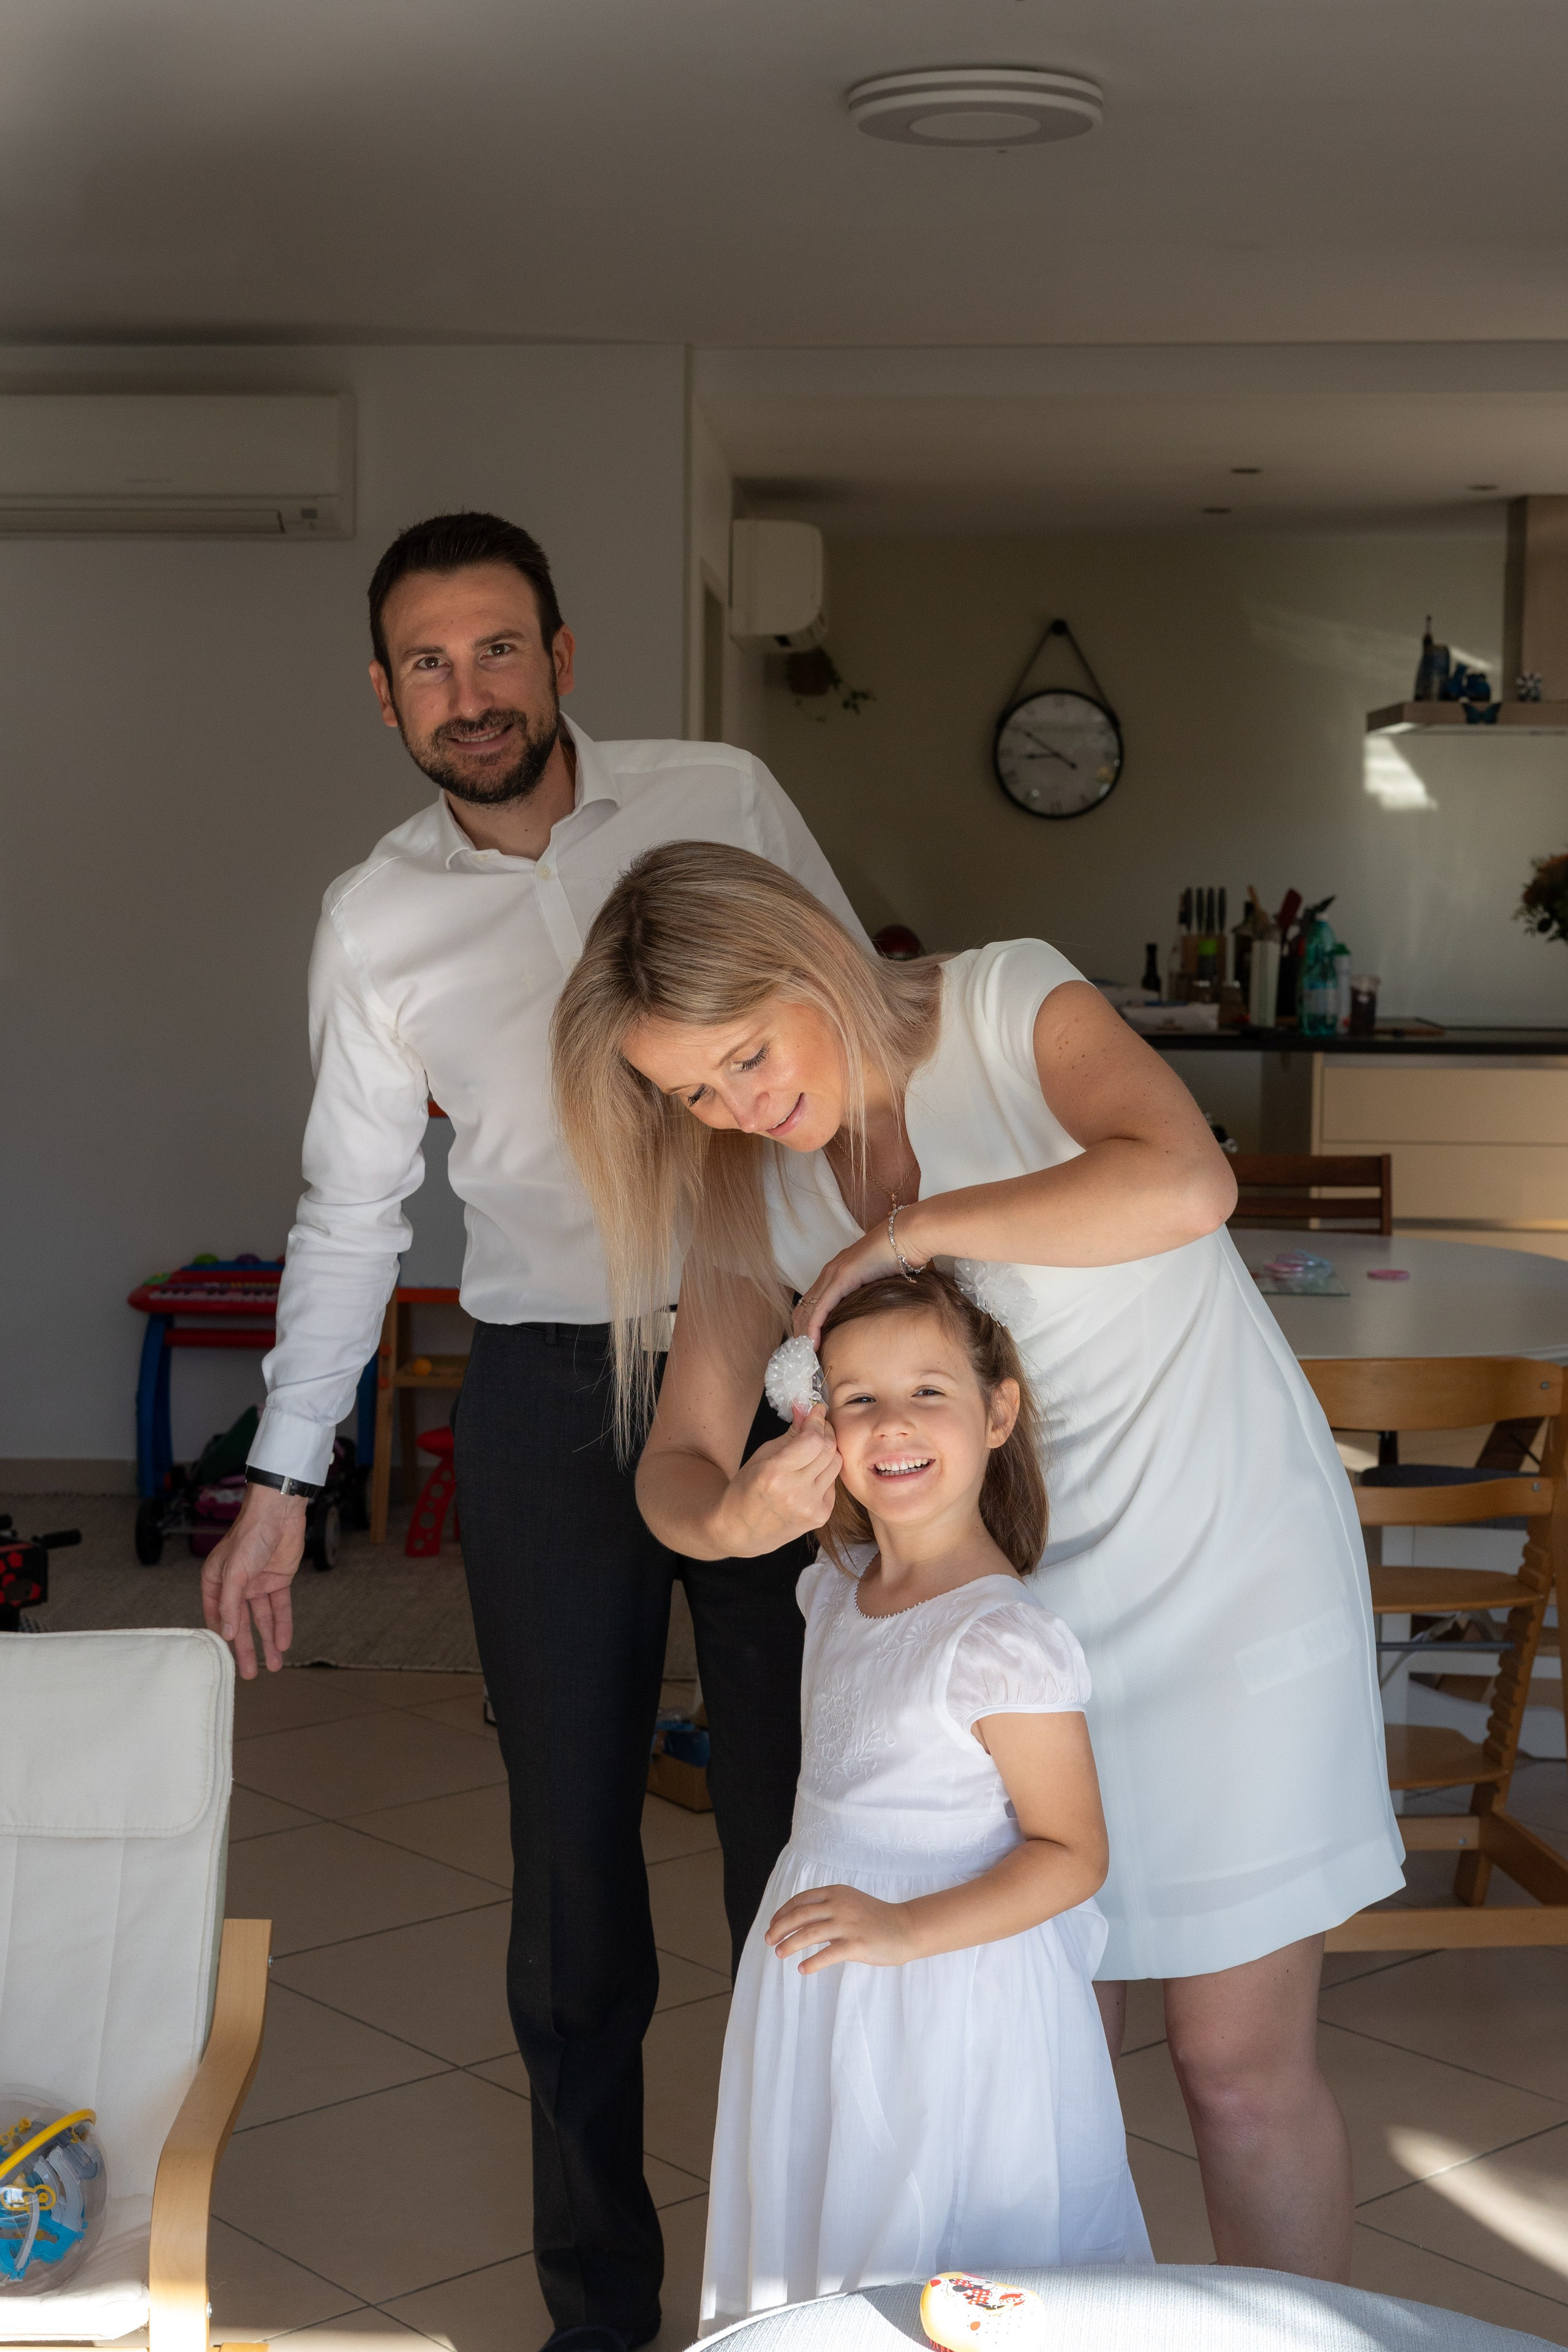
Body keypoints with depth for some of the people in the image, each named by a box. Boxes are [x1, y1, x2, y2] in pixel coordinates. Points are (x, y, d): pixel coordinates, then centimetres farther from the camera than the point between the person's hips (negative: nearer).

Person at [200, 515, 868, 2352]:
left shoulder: (725, 803, 1)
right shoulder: (374, 917, 5)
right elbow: (350, 1207, 10)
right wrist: (282, 1478, 6)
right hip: (546, 1395, 1)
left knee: (798, 1823, 5)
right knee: (571, 1844, 7)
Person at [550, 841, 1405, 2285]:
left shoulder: (1012, 1005, -14)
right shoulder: (761, 1190, 0)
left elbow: (1184, 1184, -33)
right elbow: (676, 1463, -1)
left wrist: (913, 1226, -27)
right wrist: (733, 1515, -25)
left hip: (1228, 1576, -4)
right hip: (1022, 1611, 5)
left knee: (1241, 2066, 1)